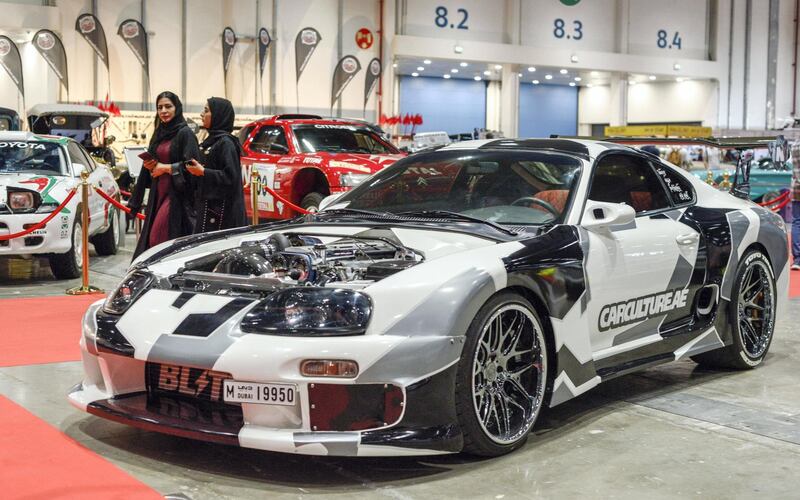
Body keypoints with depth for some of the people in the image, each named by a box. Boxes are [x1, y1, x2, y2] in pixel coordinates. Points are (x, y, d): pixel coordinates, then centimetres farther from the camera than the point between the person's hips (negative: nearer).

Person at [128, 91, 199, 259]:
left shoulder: (185, 133, -7)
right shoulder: (159, 134, 16)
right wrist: (150, 166, 5)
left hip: (176, 195, -8)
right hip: (158, 194, 8)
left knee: (159, 238, -13)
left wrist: (166, 167, -11)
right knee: (151, 237, 5)